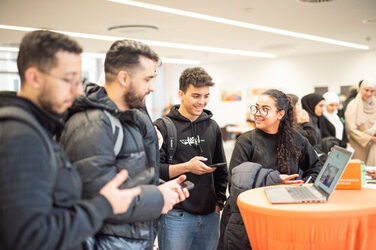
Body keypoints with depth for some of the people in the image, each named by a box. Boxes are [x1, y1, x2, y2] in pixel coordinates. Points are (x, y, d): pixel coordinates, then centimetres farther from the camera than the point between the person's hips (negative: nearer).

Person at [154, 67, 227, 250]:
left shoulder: (212, 127, 11)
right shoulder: (162, 127, -5)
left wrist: (218, 203, 10)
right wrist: (187, 167, -19)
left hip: (209, 215, 5)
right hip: (176, 215, -4)